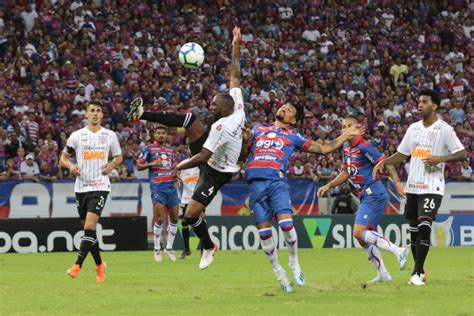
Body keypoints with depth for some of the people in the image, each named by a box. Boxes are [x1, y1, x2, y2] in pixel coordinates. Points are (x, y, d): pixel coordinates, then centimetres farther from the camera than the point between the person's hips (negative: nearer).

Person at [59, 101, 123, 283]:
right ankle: (99, 265, 24)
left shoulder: (110, 136, 4)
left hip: (100, 186, -2)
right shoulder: (77, 136, 4)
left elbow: (119, 157, 17)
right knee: (88, 228, 8)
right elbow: (63, 158, 9)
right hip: (81, 186, 2)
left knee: (90, 225, -17)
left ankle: (78, 265, -20)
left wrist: (112, 165, -5)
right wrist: (70, 166, -13)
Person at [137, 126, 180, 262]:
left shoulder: (170, 149, 16)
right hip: (157, 186, -6)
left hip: (171, 185, 6)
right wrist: (151, 164, -17)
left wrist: (176, 174, 9)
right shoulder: (149, 149, 0)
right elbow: (139, 166, 0)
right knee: (159, 219, -10)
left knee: (174, 218, 4)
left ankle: (169, 248, 16)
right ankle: (157, 249, 2)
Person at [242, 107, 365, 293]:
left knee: (286, 223, -21)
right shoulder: (258, 129, 24)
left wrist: (347, 134, 19)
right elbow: (244, 153, 27)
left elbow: (325, 149, 20)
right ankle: (278, 272, 11)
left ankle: (294, 262, 1)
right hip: (255, 184, 1)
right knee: (264, 231, -4)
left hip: (277, 182, -1)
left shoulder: (293, 137, 18)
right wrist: (245, 139, 7)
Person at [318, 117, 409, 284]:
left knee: (359, 232, -19)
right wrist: (328, 186, 18)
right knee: (364, 237, 11)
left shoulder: (364, 147, -14)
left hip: (374, 194, -9)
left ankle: (398, 251, -19)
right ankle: (382, 274, 17)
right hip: (366, 196, 9)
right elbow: (346, 173, 26)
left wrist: (397, 183, -25)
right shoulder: (347, 149, 13)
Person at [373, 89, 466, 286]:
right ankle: (419, 270, 22)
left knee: (424, 226, -17)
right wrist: (384, 162, 3)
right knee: (413, 229, 10)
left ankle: (418, 273, -17)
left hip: (432, 188, -6)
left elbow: (461, 154, -8)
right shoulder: (414, 128, 12)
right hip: (412, 187, 6)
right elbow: (402, 154, 18)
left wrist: (440, 159, -22)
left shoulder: (444, 129, -6)